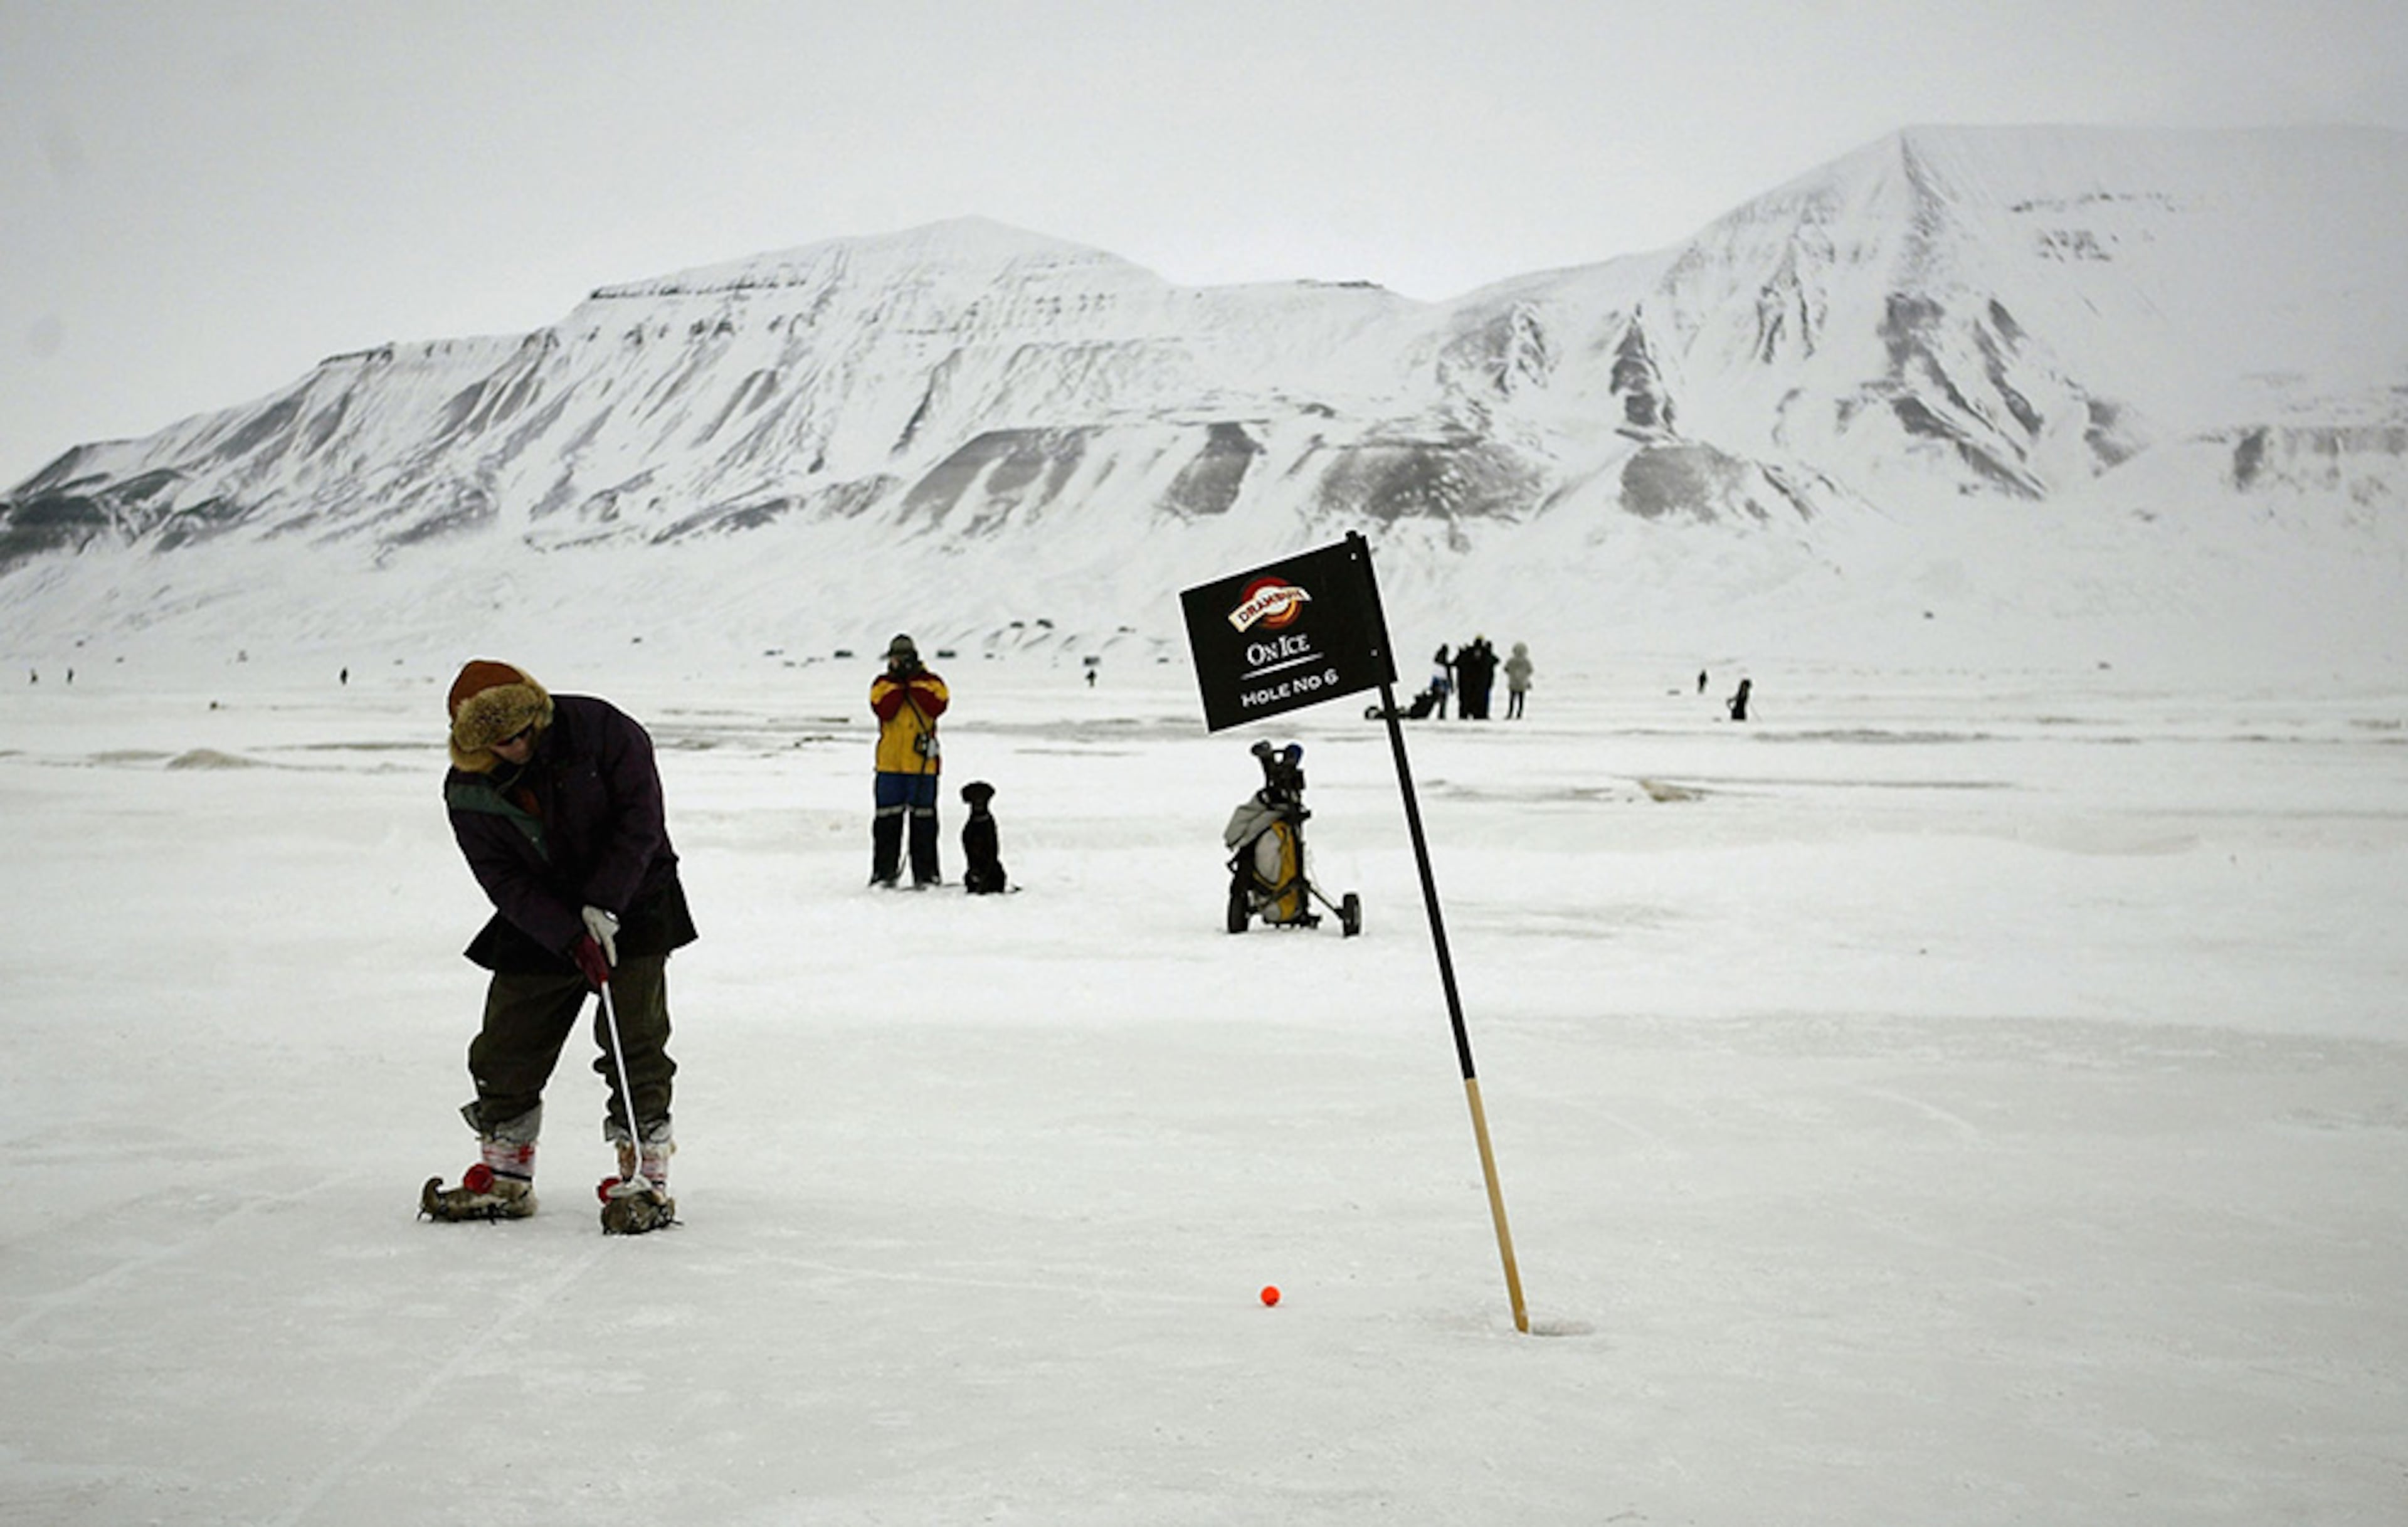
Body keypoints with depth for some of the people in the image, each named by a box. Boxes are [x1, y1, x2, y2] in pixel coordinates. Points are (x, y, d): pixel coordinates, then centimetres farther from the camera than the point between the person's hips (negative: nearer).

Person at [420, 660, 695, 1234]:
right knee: (506, 1051, 4)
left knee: (634, 1045, -11)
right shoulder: (468, 791, -10)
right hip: (537, 923, 3)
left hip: (633, 905, -3)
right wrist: (570, 937, -25)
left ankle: (646, 1180, -3)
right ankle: (504, 1180, 21)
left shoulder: (598, 728, -18)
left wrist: (603, 906, -22)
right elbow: (506, 880, -12)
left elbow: (641, 818, -16)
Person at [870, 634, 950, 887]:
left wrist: (915, 683, -11)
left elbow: (938, 706, -12)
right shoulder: (882, 683, 10)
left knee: (923, 818, 1)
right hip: (890, 762, 1)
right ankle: (885, 871, 9)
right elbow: (883, 710, -9)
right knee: (887, 819, 2)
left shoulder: (931, 682, 8)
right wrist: (899, 684, -10)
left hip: (922, 763, -1)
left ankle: (924, 873, 5)